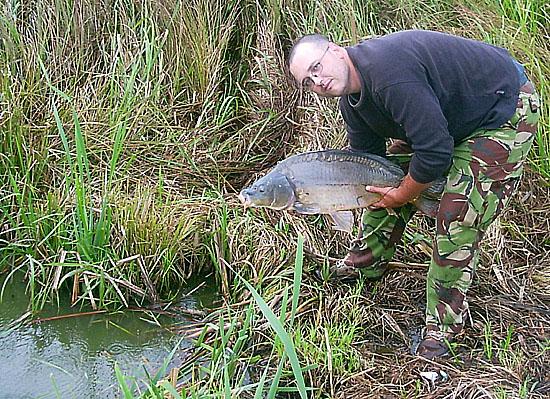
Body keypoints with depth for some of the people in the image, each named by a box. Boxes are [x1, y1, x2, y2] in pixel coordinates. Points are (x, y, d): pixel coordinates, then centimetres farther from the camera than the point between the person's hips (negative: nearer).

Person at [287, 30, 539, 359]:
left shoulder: (388, 72, -35)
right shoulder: (352, 102, -3)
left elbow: (435, 152, -34)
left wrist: (403, 194, -17)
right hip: (448, 116, 10)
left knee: (457, 221, -15)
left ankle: (442, 329, -2)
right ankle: (365, 265, 32)